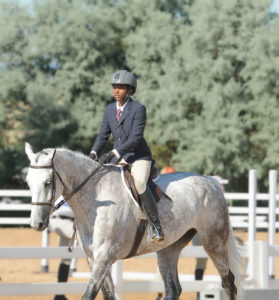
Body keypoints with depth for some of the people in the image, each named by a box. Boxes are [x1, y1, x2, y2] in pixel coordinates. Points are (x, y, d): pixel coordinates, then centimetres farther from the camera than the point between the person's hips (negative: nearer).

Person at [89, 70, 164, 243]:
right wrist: (94, 153, -10)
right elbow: (103, 135, 8)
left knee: (139, 184, -31)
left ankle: (156, 227, -24)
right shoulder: (110, 110, 6)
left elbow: (135, 138, -21)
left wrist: (114, 153, -30)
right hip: (119, 157, 7)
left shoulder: (138, 109, -13)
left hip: (139, 157, -7)